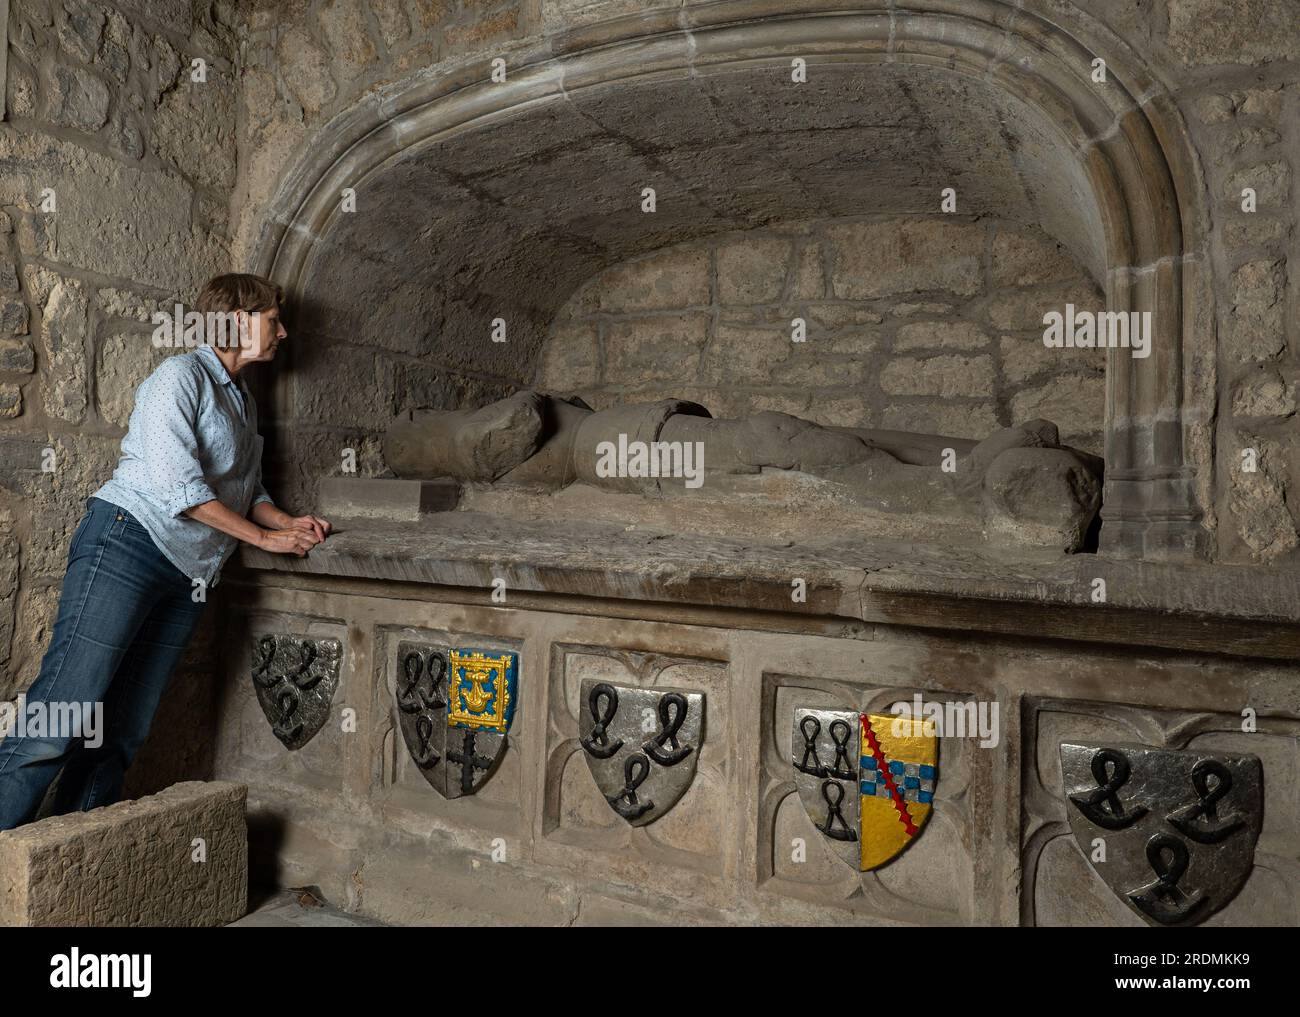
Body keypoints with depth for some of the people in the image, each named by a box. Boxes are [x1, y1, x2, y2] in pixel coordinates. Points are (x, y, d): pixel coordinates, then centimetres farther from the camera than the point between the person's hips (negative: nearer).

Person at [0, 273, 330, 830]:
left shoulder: (243, 401, 24)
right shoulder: (181, 375, -2)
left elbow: (248, 491, 28)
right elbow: (178, 483, -12)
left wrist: (289, 523, 8)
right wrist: (264, 537, -6)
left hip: (186, 578, 8)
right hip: (128, 543, -8)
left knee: (121, 737, 5)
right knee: (57, 722, -13)